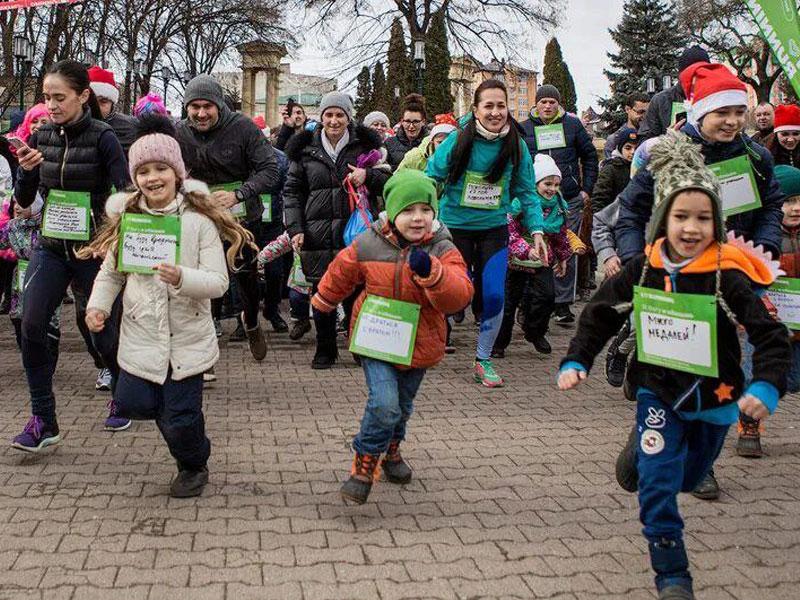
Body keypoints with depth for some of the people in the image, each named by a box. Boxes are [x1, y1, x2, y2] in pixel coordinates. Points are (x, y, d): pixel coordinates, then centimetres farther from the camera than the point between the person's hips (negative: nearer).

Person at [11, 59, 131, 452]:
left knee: (103, 332, 6)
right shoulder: (41, 137, 2)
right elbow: (24, 200, 5)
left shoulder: (103, 137, -11)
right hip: (51, 246, 4)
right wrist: (26, 170, -14)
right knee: (31, 325, -11)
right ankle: (43, 420, 0)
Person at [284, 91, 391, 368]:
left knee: (357, 294, -1)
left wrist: (368, 175, -11)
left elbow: (389, 182, 10)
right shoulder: (305, 149, 10)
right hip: (318, 234, 1)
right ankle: (325, 350, 20)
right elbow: (292, 191, 11)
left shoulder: (364, 145, 7)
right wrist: (295, 228, 0)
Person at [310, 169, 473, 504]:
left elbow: (458, 297, -24)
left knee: (402, 405, 21)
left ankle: (391, 449, 49)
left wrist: (431, 272, -40)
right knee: (384, 404, -19)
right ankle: (364, 464, 0)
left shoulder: (443, 251, -10)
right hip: (375, 340, -2)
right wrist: (321, 306, 23)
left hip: (417, 346, 2)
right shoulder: (368, 245, -10)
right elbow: (340, 276, 9)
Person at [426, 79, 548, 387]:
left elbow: (527, 191, 3)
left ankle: (483, 360, 14)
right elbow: (431, 179, -6)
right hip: (456, 226, -2)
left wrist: (536, 230, -5)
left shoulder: (516, 145, -5)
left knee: (494, 295, -7)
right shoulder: (457, 141, -14)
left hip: (494, 228, 2)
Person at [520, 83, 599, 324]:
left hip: (571, 199, 1)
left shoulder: (572, 124, 9)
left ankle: (563, 304, 9)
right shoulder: (524, 129, 8)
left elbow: (590, 156, 14)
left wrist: (587, 189, 8)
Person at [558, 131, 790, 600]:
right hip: (659, 391, 0)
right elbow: (601, 315, 2)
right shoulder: (644, 270, -9)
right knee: (658, 485, -12)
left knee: (686, 478, 21)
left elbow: (771, 335, -20)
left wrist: (766, 385, -35)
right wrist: (576, 361, -8)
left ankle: (646, 450, 55)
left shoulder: (728, 276, -18)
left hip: (712, 399, 0)